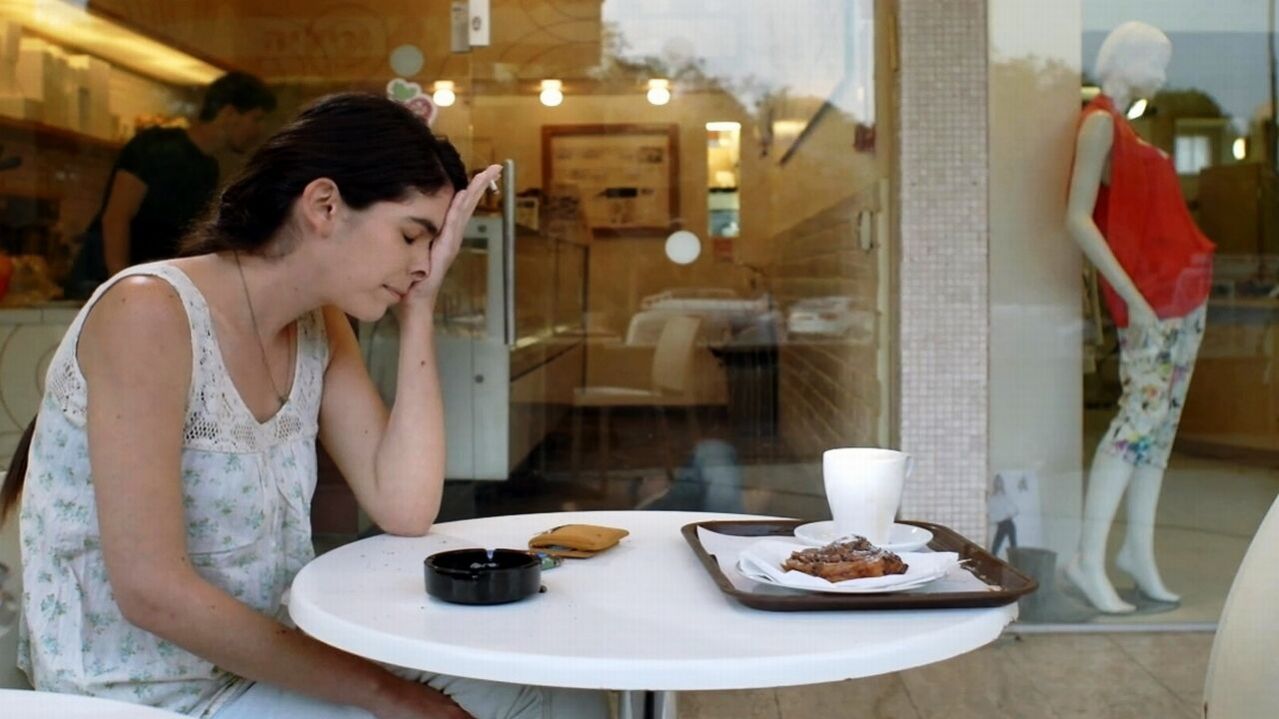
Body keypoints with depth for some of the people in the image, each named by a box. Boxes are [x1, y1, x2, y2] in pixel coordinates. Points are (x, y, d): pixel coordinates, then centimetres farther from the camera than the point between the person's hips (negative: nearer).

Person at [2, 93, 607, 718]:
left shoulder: (319, 328, 2)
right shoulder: (149, 312, -20)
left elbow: (404, 510, -7)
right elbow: (151, 590, -24)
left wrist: (419, 307, -8)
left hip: (255, 661, 7)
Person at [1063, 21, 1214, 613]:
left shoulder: (1126, 125, 19)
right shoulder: (1101, 122, -9)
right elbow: (1078, 218, -19)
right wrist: (1131, 293, -22)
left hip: (1184, 292, 9)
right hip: (1147, 296, -9)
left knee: (1162, 420, 8)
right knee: (1140, 417, -13)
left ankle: (1139, 551, 14)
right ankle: (1089, 560, -9)